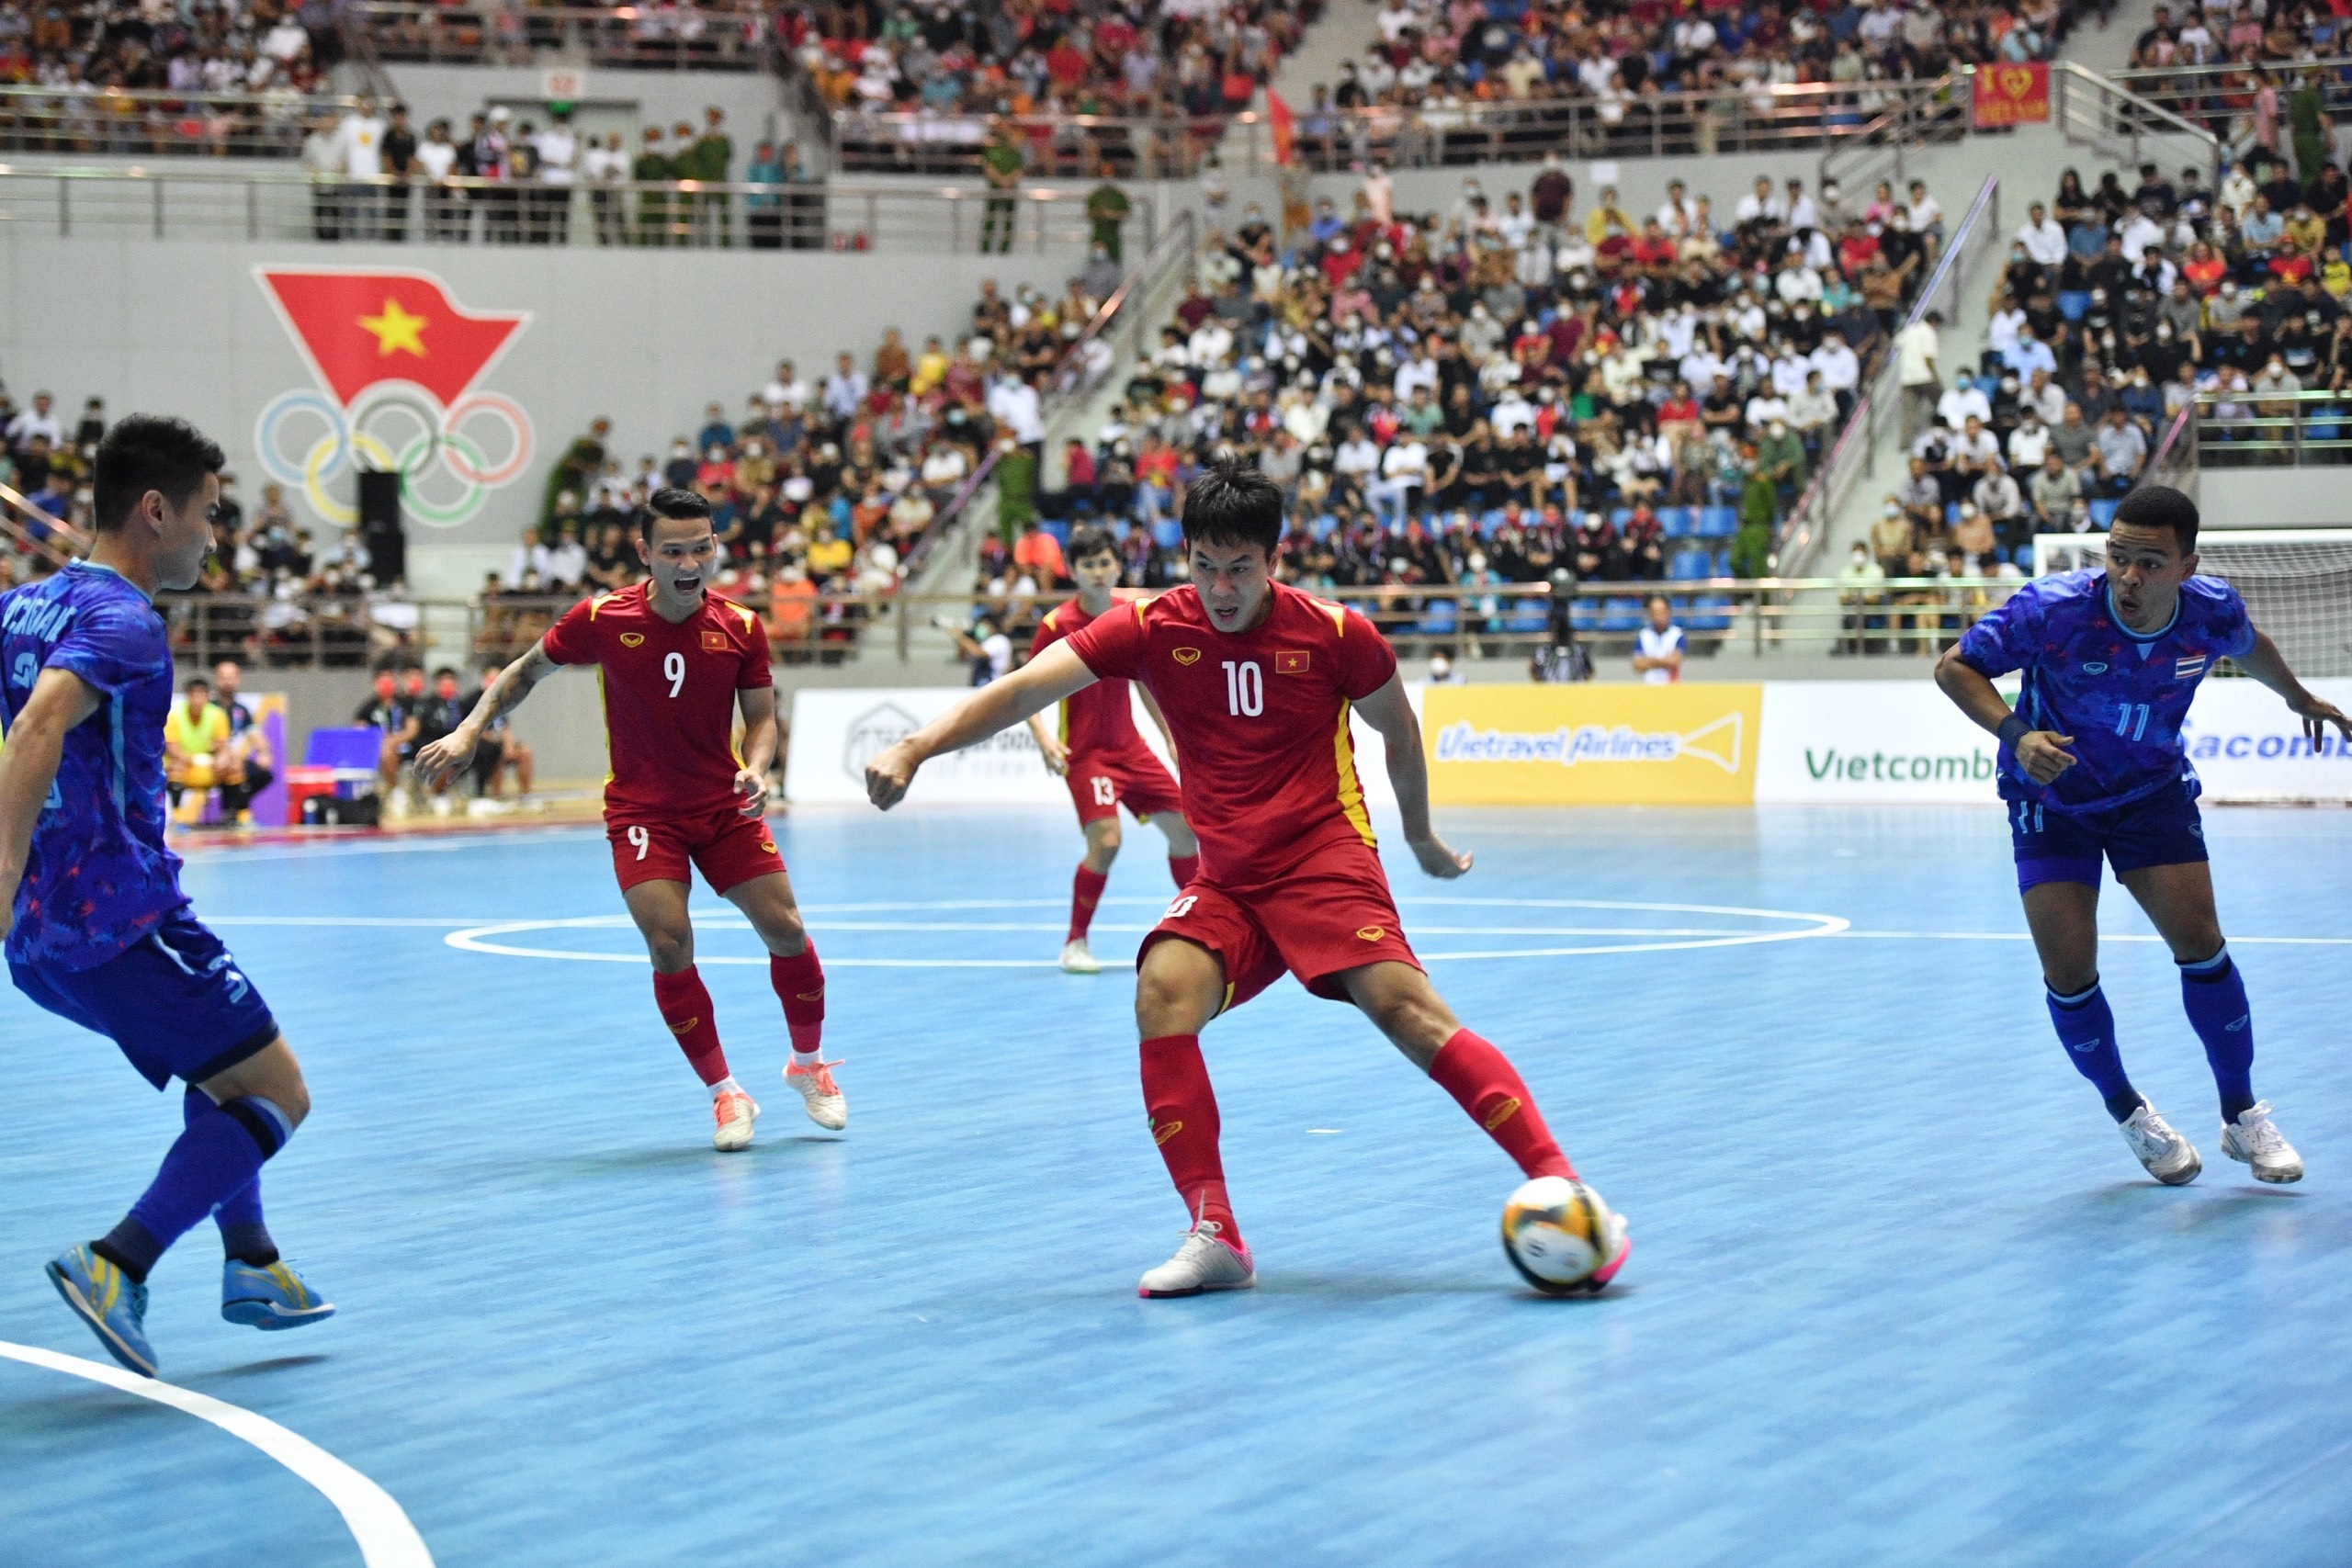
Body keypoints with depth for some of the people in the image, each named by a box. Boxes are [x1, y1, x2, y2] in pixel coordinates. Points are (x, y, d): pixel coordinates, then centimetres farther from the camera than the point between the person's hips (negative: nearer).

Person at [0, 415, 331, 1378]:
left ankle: (250, 1263, 32)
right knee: (277, 1095, -2)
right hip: (122, 920, -9)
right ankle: (116, 1267, -14)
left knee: (228, 1072, 29)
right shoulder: (122, 619, -14)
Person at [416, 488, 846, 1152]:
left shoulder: (741, 628, -9)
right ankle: (726, 1096, -1)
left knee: (785, 929, -5)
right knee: (669, 944, -18)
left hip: (725, 805, 2)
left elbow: (761, 718, 2)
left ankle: (808, 1066, 23)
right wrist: (468, 732, -6)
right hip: (642, 811, -2)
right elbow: (526, 671, 4)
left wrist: (756, 770, -18)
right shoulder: (601, 619, -13)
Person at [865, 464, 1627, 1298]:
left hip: (1327, 865, -3)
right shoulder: (1151, 628, -4)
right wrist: (915, 748, -26)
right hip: (1225, 883, 3)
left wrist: (1421, 838, 24)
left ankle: (1561, 1190, -21)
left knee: (1405, 1008, -25)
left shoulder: (1336, 635, -7)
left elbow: (1398, 728, 12)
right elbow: (1023, 689, -12)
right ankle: (1214, 1236, -17)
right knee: (1163, 992, -24)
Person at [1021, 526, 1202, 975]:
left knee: (1185, 829, 5)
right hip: (1085, 752, -6)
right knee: (1105, 841, -22)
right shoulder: (1057, 624, -13)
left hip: (1130, 747, 6)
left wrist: (1170, 735, 18)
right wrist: (1043, 736, -24)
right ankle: (1075, 944, -6)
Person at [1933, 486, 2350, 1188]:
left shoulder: (2214, 610, -19)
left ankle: (2243, 1117, 9)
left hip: (2153, 791, 2)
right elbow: (1955, 666, -18)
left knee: (2199, 941, -10)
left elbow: (2249, 648, 7)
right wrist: (2017, 732, -34)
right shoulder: (2053, 608, -30)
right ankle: (2130, 1115, 16)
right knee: (2068, 971, -9)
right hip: (2052, 796, -2)